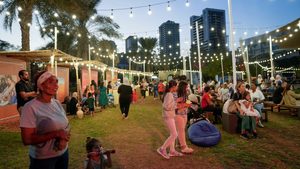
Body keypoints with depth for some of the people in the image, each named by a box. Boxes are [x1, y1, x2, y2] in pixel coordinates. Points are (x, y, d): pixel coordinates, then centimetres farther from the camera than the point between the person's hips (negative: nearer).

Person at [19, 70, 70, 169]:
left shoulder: (57, 103, 0)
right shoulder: (30, 107, -18)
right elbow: (27, 139, -20)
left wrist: (63, 139, -12)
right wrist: (56, 134, -25)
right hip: (43, 159, -5)